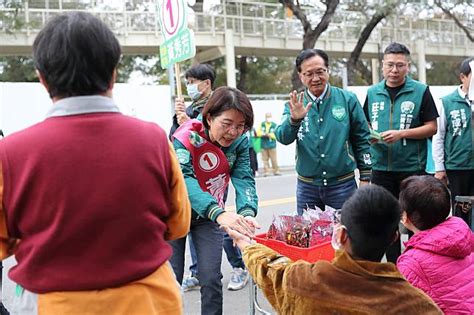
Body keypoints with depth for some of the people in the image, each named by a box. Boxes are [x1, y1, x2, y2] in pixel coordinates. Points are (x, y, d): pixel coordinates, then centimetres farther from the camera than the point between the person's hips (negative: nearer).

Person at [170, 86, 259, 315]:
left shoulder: (240, 142, -14)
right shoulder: (185, 138, -28)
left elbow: (244, 179, -24)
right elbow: (184, 180, -41)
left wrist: (247, 213, -46)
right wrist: (219, 214, -57)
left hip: (209, 216, 3)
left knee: (211, 278, 1)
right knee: (171, 278, 1)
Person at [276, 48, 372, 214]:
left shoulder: (348, 99, -2)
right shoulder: (295, 104, 2)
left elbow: (362, 140, 2)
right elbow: (283, 138, -13)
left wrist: (365, 178, 1)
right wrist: (294, 119, -32)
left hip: (342, 184, -1)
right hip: (307, 187, 2)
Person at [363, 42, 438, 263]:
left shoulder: (420, 91, -2)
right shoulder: (372, 93, 8)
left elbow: (432, 127, -4)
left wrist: (401, 134, -16)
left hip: (412, 167, -3)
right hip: (381, 168, 4)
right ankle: (394, 269, 26)